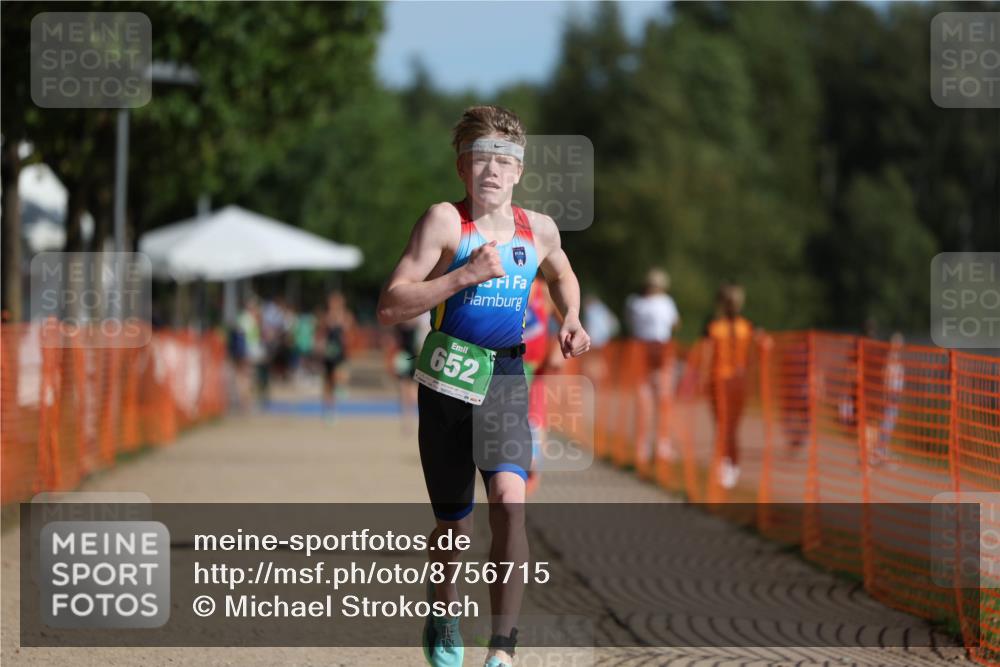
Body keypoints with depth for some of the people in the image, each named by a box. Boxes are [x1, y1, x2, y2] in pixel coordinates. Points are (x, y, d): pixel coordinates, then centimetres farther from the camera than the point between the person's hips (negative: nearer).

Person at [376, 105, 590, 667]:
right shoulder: (445, 221, -10)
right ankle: (443, 620, 43)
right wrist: (467, 274, -23)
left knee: (510, 499, -23)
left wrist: (571, 319, 9)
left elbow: (561, 273, 29)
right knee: (455, 526, 11)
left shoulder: (539, 230, 3)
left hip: (507, 382, 2)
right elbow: (390, 308, -16)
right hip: (449, 384, -2)